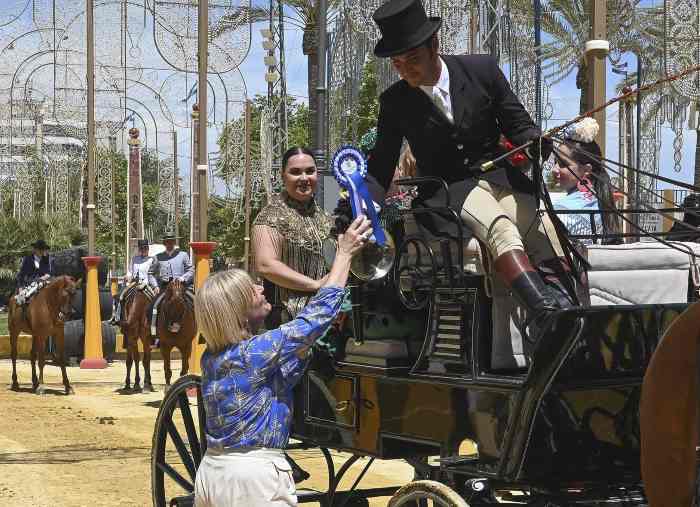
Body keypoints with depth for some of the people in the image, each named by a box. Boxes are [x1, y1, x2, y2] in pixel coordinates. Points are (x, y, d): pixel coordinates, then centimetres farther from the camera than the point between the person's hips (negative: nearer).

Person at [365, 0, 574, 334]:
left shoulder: (482, 70, 2)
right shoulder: (394, 102, 3)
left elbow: (517, 124, 8)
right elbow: (381, 168, 7)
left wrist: (534, 141, -16)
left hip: (499, 176, 2)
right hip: (447, 191, -2)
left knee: (545, 239, -27)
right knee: (501, 229, -34)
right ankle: (545, 308, -51)